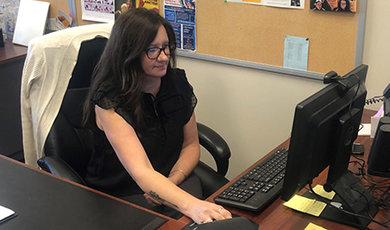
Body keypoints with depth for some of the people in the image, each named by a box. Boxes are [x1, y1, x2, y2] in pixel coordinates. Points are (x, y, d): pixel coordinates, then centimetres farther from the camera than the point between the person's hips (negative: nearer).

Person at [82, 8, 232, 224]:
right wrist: (192, 206, -46)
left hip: (174, 179, 5)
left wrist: (170, 182, -12)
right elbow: (141, 172, -31)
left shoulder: (178, 82, -2)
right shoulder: (109, 101, -20)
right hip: (121, 195, -4)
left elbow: (191, 145, 8)